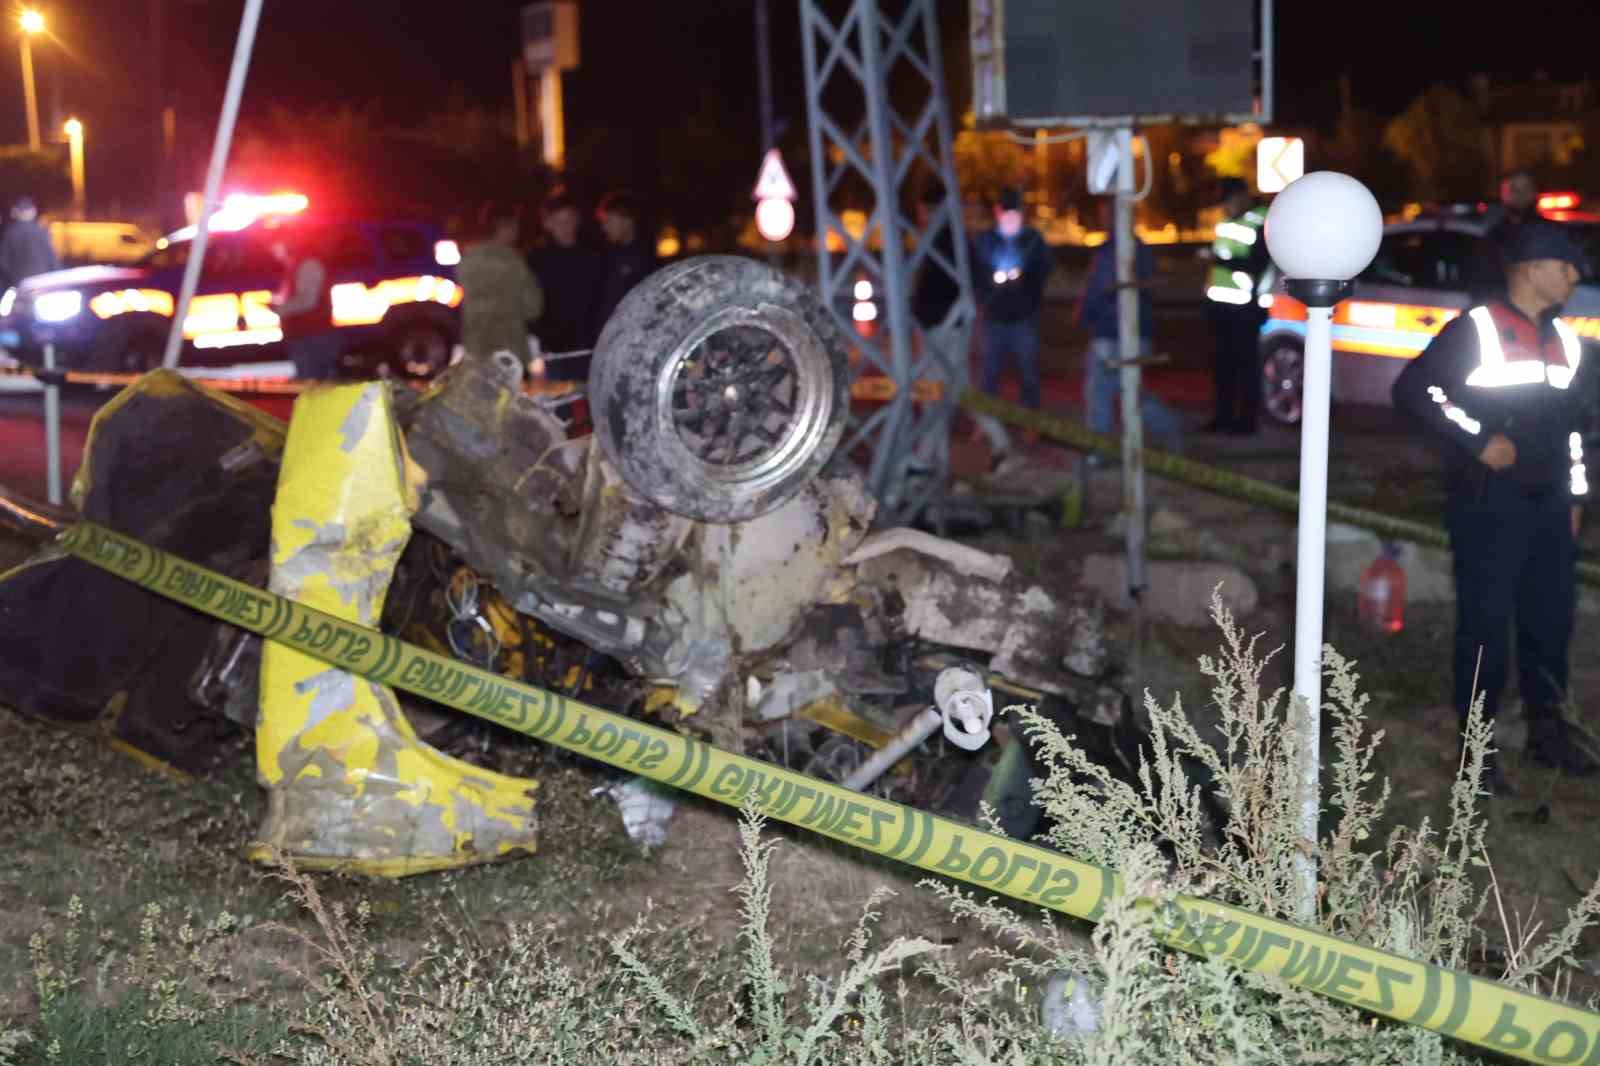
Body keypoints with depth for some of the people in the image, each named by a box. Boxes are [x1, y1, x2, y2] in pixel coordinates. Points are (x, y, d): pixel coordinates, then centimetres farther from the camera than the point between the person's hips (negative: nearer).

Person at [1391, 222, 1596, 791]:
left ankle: (1546, 730, 26)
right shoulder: (1475, 330, -9)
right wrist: (1479, 439, -17)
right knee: (1486, 623, -2)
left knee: (1551, 617, 11)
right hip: (1489, 503, -6)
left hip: (1548, 502, 7)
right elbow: (1411, 388, -15)